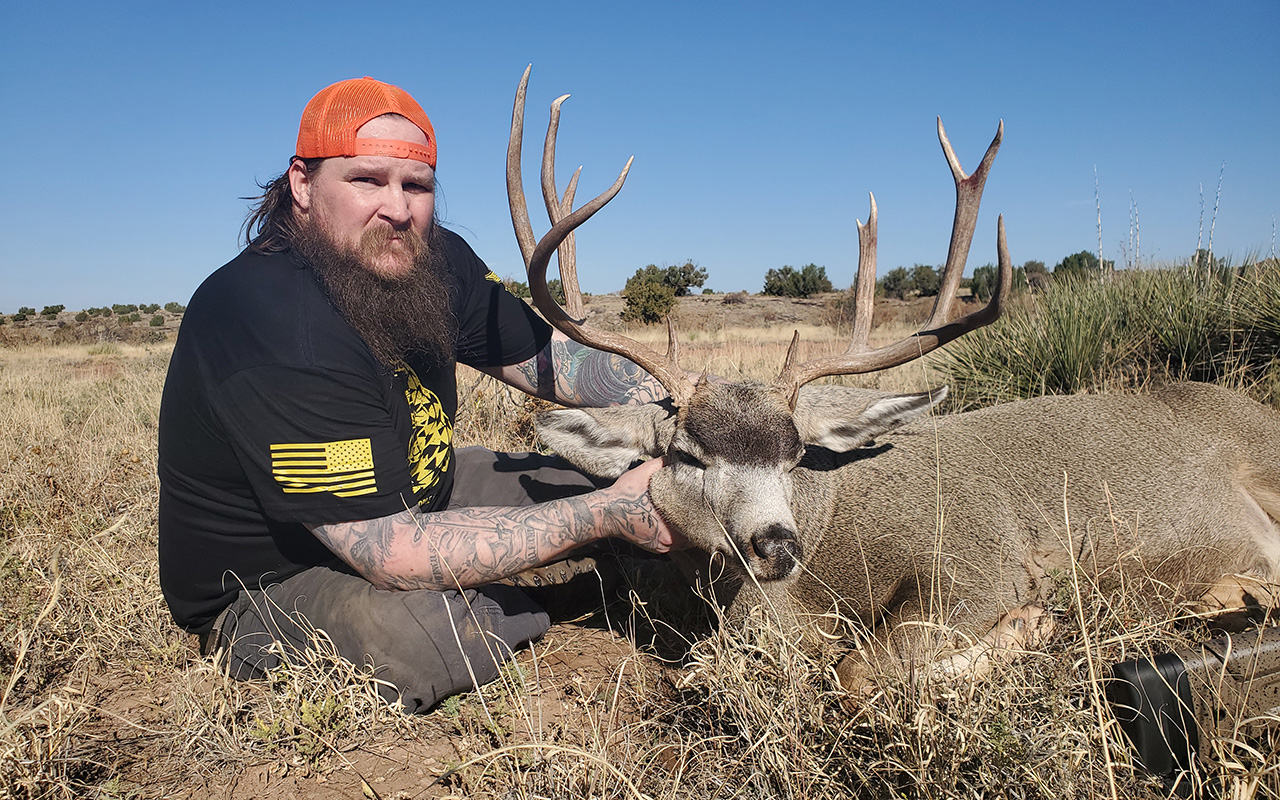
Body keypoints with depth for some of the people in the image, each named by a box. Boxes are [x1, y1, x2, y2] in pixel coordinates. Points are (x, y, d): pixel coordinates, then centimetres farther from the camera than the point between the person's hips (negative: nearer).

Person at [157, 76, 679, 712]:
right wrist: (604, 515, -34)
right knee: (415, 634, -38)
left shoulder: (434, 262, -7)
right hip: (267, 584, -7)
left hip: (413, 500, 7)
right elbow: (390, 552, -34)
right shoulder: (272, 327, -32)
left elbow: (555, 360, -2)